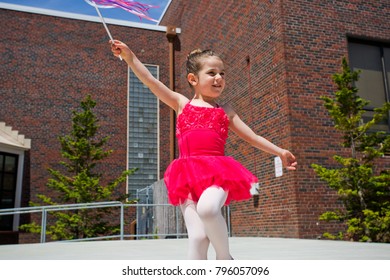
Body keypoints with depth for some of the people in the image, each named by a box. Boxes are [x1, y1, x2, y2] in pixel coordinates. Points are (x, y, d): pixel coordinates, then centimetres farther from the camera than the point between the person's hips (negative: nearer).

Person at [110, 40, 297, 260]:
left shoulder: (225, 110, 17)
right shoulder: (181, 103, 15)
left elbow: (252, 137, 19)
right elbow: (151, 81, 9)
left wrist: (280, 152, 14)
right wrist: (129, 56, 1)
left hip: (217, 172, 0)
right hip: (188, 174, 1)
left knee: (207, 208, -32)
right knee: (198, 236, -12)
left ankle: (225, 257, -7)